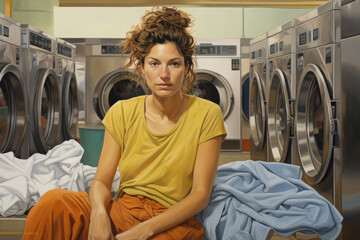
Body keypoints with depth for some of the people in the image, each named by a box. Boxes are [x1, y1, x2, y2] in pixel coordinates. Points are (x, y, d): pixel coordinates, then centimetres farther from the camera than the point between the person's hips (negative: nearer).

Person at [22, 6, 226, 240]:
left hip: (173, 221, -2)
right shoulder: (123, 113, 4)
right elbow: (102, 180, 3)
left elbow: (200, 194, -8)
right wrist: (99, 212, -21)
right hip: (121, 211, 3)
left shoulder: (206, 115, -6)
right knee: (53, 202, -26)